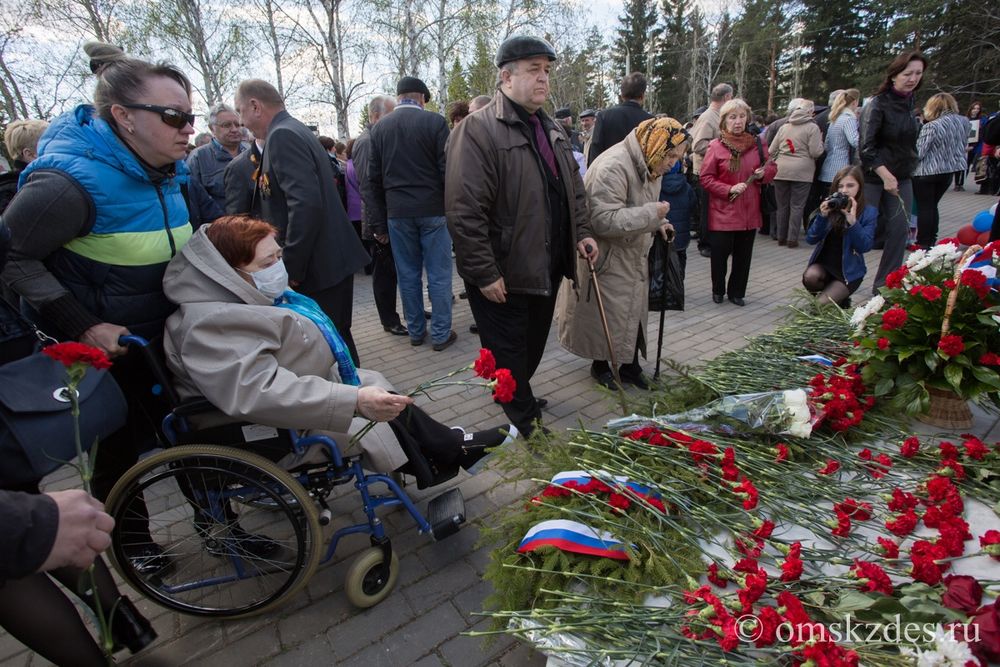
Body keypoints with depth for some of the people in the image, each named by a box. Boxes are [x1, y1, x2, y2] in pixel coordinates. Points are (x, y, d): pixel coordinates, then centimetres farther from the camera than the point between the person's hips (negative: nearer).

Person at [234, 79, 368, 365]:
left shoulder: (282, 136, -12)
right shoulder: (297, 131, 18)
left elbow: (305, 204, -24)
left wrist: (292, 267, -18)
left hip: (319, 265, -10)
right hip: (334, 259, 10)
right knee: (338, 338, 18)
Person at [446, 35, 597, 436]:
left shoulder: (552, 130, 14)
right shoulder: (477, 130, -14)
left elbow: (574, 188, 22)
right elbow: (465, 211, -21)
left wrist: (581, 233, 8)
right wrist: (484, 274, -22)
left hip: (547, 269, 8)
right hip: (504, 277, -8)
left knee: (534, 348, 22)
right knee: (510, 358, 7)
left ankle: (521, 399, 46)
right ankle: (526, 426, 25)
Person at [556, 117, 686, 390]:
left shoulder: (647, 166, 7)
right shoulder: (613, 167, -25)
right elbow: (604, 220, -31)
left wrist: (658, 223, 2)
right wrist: (652, 213, -27)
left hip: (632, 257, 9)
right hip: (607, 258, -9)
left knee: (633, 313, 13)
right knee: (607, 316, 4)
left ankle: (631, 367, 28)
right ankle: (600, 365, 26)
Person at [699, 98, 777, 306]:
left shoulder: (756, 143, 5)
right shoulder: (716, 146, -6)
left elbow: (772, 167, 14)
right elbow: (705, 178, -8)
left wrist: (764, 173, -9)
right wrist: (729, 190, -19)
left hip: (749, 211, 4)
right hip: (723, 211, -4)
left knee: (743, 254, 9)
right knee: (720, 253, 3)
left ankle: (737, 292, 24)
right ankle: (718, 290, 24)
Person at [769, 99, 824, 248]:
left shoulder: (783, 127, 12)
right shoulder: (812, 127, -2)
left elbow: (771, 151, 12)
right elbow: (816, 152, -7)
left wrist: (776, 163, 26)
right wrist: (821, 142, 11)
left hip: (781, 171, 4)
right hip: (801, 172, -4)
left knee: (782, 206, 9)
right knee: (797, 206, 1)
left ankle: (781, 237, 16)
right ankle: (792, 239, 1)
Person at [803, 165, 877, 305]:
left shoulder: (869, 212, -7)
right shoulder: (830, 207, -2)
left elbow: (865, 246, -18)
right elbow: (811, 240, -8)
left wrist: (852, 221, -28)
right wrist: (822, 216, -21)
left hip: (849, 271, -2)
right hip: (824, 264, 2)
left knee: (820, 305, -19)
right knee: (810, 277, -32)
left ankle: (841, 301, 17)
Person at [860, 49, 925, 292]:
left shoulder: (910, 102, 11)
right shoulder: (878, 104, -11)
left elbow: (911, 142, 22)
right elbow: (866, 147, -19)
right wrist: (885, 175, -25)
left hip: (902, 179, 7)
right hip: (873, 177, -7)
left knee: (900, 230, 4)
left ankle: (885, 286, 13)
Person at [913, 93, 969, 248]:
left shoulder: (931, 126, -17)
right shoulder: (964, 121, 4)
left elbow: (918, 152, -17)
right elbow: (964, 145, 14)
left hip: (927, 172, -6)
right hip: (950, 170, 6)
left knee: (924, 207, 3)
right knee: (933, 206, 17)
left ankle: (923, 243, 6)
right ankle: (932, 240, 22)